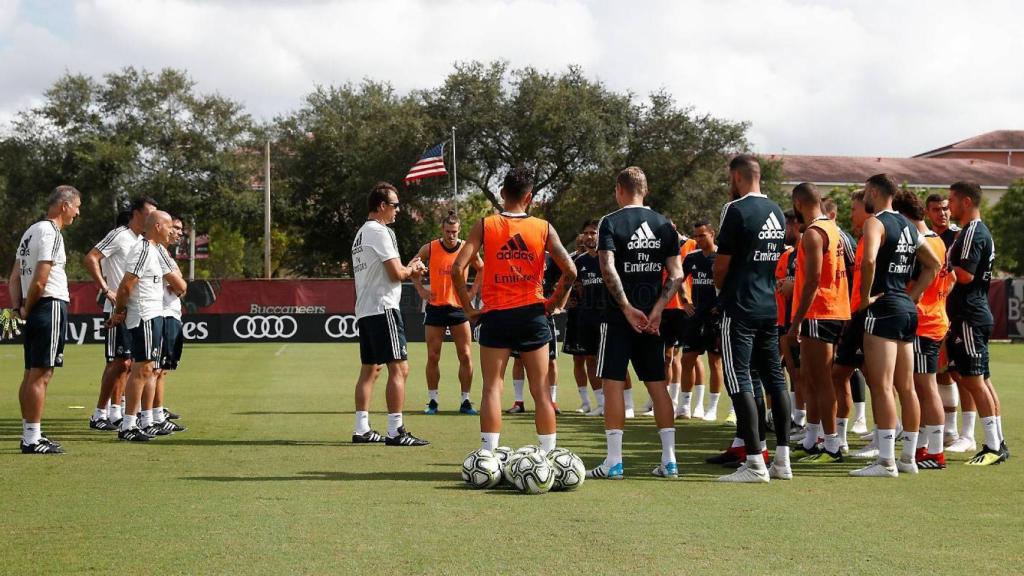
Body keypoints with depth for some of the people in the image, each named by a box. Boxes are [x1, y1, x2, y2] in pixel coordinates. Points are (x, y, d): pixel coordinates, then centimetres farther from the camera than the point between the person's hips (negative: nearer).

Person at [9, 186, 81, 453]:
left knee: (31, 374, 12)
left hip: (35, 311, 10)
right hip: (51, 305, -10)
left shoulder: (32, 231, 17)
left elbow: (15, 276, 16)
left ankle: (30, 435, 18)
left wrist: (17, 307, 8)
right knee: (40, 375, -7)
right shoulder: (51, 233, -13)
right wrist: (27, 309, -4)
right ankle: (32, 439, -6)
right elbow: (39, 282, -18)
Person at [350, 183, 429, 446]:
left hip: (364, 311, 10)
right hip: (382, 308, -10)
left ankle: (361, 429, 14)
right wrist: (412, 268, 4)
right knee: (399, 368, -10)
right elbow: (396, 273, -16)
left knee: (369, 370, 13)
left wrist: (408, 270, 14)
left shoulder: (361, 233, 19)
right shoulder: (380, 232, -11)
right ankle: (395, 431, -12)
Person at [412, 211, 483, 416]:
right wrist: (420, 290, 2)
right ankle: (432, 401, 11)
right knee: (432, 357, 2)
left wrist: (473, 291, 5)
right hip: (435, 307, 0)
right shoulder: (429, 249, -3)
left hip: (459, 307, 0)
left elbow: (482, 269, 15)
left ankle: (466, 401, 7)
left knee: (465, 356, -2)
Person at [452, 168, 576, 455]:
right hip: (532, 314, 1)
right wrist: (555, 302, 6)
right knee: (541, 390, 8)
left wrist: (469, 308, 1)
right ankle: (548, 455, 10)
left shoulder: (485, 226, 0)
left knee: (492, 388, 3)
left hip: (495, 315, -1)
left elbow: (457, 268, -8)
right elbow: (570, 271, -7)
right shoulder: (544, 228, 1)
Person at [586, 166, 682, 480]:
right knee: (657, 384, 10)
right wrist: (657, 309, -3)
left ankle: (613, 462, -1)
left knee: (613, 383, 0)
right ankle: (669, 460, 9)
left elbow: (608, 269, -17)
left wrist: (628, 308, -13)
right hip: (652, 316, 4)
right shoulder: (664, 225, 8)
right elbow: (676, 275, 2)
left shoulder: (611, 222, -5)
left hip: (619, 315, -4)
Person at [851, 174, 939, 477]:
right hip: (908, 309, 9)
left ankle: (886, 461, -11)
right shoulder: (909, 226, 16)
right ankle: (908, 458, 17)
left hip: (883, 308, -9)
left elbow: (869, 260, -29)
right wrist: (911, 295, 16)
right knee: (906, 387, 11)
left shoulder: (875, 223, -10)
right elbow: (933, 265, 22)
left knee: (882, 386, -9)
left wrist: (865, 296, -17)